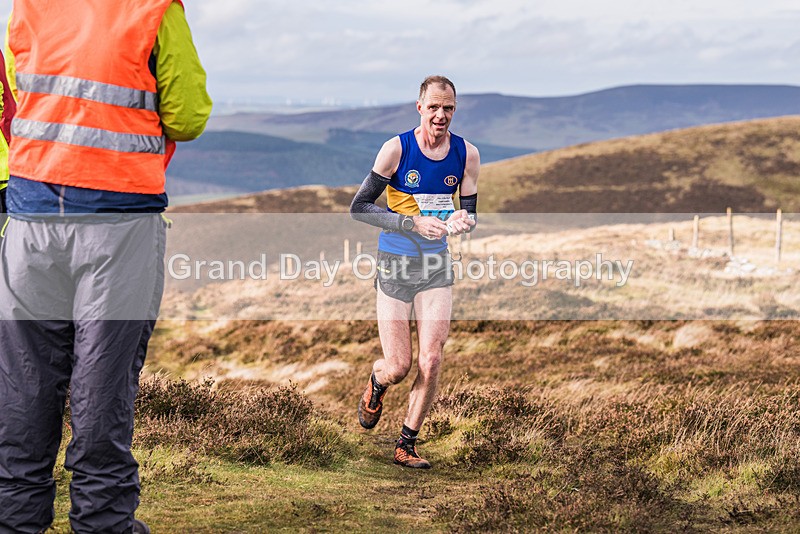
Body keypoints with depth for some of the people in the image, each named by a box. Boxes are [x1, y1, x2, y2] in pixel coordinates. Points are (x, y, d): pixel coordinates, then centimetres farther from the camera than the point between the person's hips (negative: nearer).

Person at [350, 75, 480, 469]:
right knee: (398, 367, -3)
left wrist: (460, 221, -16)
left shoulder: (467, 155, -1)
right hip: (395, 263, -2)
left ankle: (406, 445, 11)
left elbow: (469, 213, 9)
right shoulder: (397, 149, -12)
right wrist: (413, 224, -21)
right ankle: (376, 385, 35)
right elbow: (358, 207, -10)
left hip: (437, 266, 3)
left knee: (431, 363, -8)